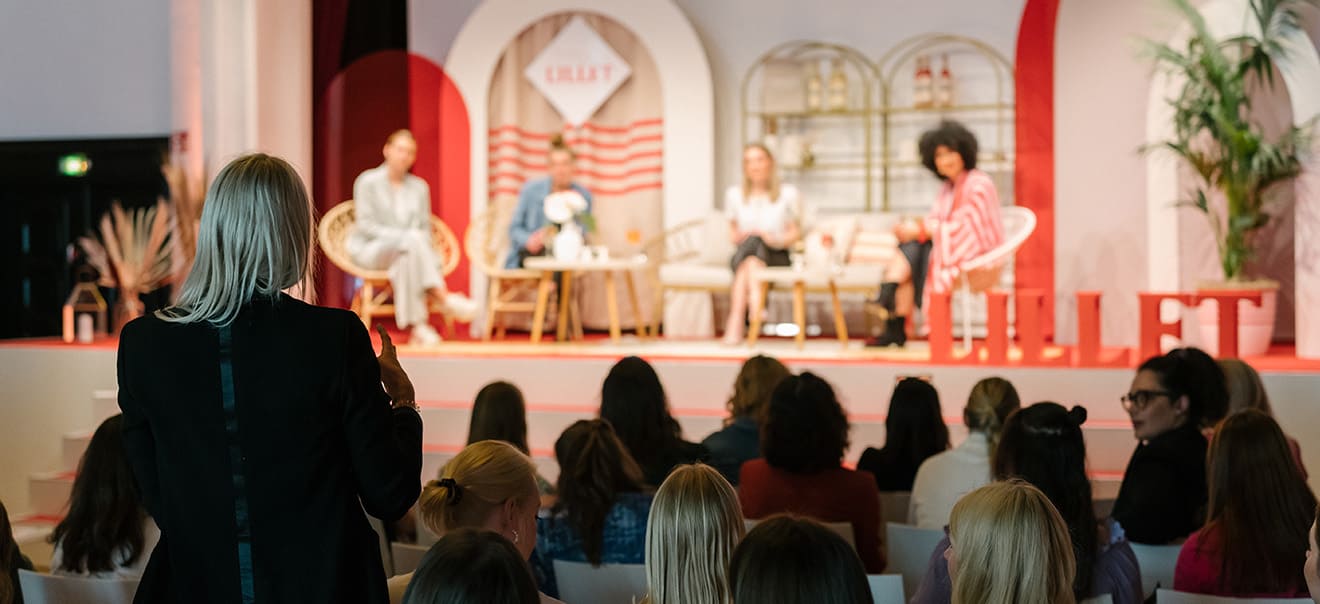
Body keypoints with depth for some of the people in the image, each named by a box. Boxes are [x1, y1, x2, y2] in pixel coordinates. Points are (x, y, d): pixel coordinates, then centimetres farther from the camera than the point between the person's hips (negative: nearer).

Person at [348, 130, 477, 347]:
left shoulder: (419, 187, 14)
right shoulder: (368, 182, 0)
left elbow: (424, 228, 14)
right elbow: (365, 224, -8)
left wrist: (420, 244, -10)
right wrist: (401, 236, -21)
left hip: (409, 251, 4)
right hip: (370, 249, -4)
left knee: (408, 259, -38)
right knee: (412, 239, -37)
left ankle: (418, 327, -50)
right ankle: (444, 298, -46)